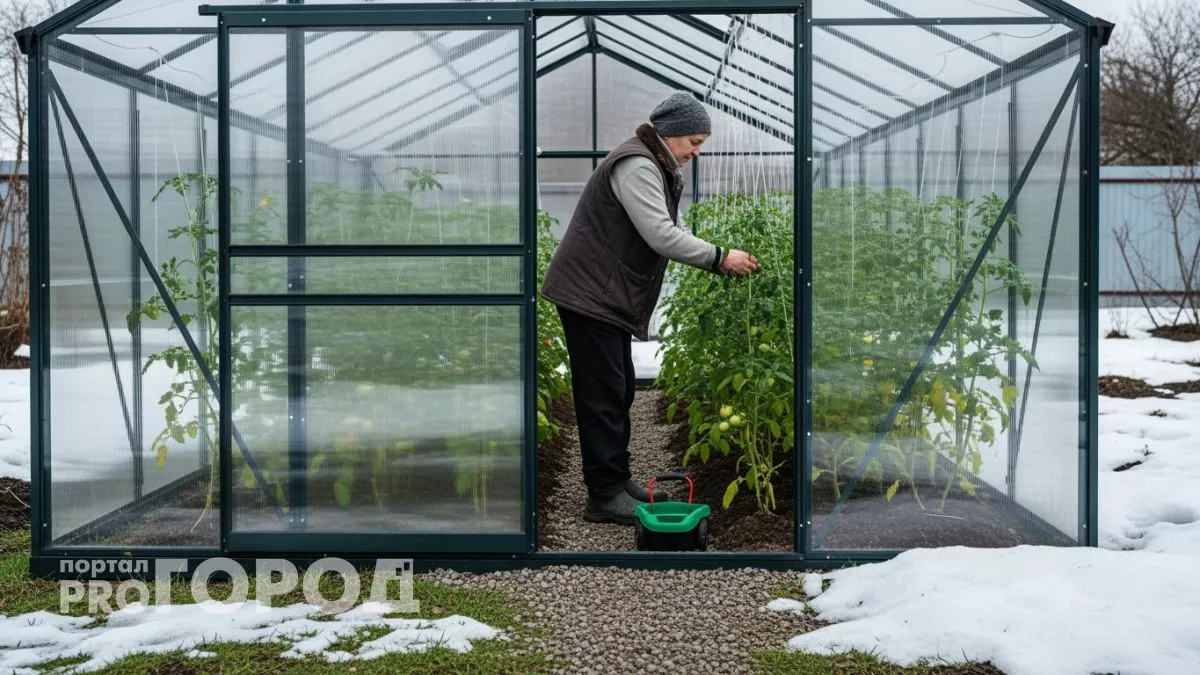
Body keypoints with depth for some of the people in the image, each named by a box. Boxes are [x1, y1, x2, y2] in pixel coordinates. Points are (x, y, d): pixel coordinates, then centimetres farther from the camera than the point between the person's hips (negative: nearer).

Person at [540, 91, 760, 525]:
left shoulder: (657, 169, 18)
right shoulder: (636, 166, -17)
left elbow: (670, 233, 15)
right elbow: (661, 236, -25)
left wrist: (719, 261, 3)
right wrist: (719, 258, -19)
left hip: (608, 296, 11)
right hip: (590, 294, -11)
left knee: (619, 391, 15)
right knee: (603, 394, -8)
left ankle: (617, 480, 24)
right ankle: (604, 496, -3)